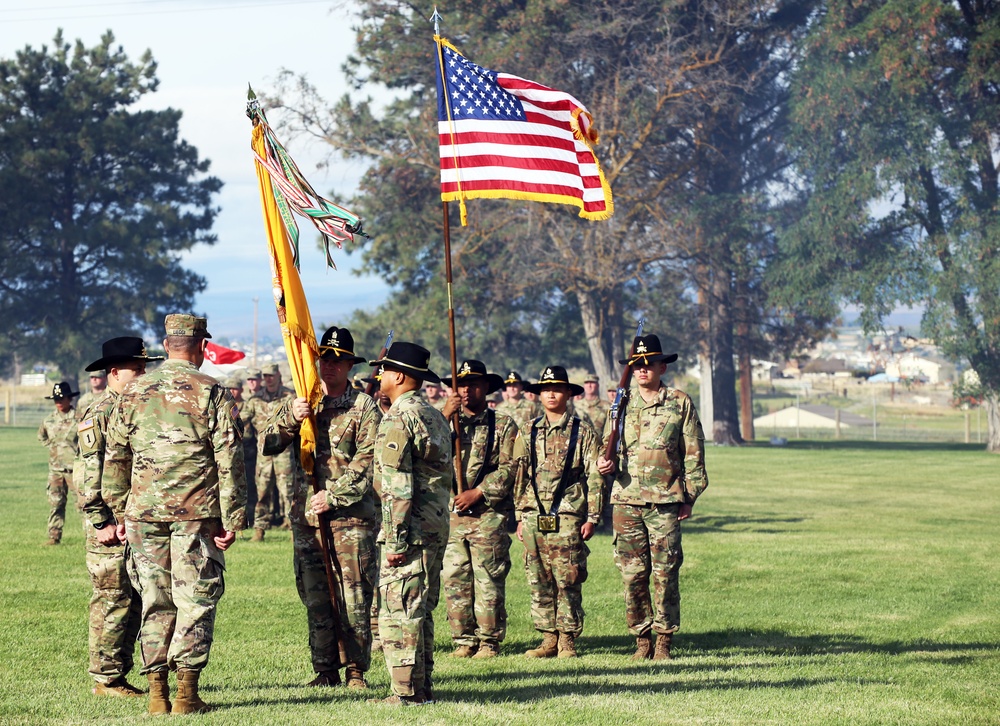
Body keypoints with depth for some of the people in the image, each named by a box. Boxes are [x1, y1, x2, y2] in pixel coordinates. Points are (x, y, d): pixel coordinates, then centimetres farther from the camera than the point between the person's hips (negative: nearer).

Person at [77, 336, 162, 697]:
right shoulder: (98, 413, -10)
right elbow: (89, 474, -16)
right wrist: (101, 522, -19)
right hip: (112, 524, -8)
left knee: (134, 600, 10)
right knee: (112, 600, -6)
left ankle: (119, 673, 17)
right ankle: (105, 679, 0)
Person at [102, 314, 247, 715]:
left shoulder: (133, 392, 8)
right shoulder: (211, 392, -3)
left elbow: (115, 459, 12)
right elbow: (229, 460, -6)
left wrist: (120, 512, 20)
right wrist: (231, 518, -3)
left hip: (144, 512, 3)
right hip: (196, 513, -3)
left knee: (155, 602, 9)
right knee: (196, 601, 2)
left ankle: (158, 693, 7)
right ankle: (187, 693, -2)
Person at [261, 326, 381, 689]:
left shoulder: (364, 407, 2)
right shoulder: (298, 403, 13)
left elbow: (367, 463, -6)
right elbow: (269, 443, 2)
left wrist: (333, 496, -15)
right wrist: (291, 419, -17)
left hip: (350, 514, -4)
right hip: (306, 513, 4)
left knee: (354, 597, -5)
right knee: (314, 597, 5)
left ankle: (356, 670, 1)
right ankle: (326, 670, 11)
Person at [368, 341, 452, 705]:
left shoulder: (397, 419, -13)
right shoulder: (434, 416, 16)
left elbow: (397, 487, -19)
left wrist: (395, 540, -18)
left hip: (411, 529, -9)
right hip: (438, 526, 9)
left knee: (398, 611, -6)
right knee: (420, 610, 15)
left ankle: (406, 692, -6)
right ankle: (423, 686, 19)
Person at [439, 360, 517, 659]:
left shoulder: (503, 425, 6)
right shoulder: (448, 422, 15)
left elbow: (510, 468, -4)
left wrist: (478, 492, -12)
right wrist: (444, 416, -11)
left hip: (488, 514, -3)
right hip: (450, 513, 3)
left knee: (488, 579, -3)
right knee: (454, 579, 2)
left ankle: (489, 641, 2)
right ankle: (464, 640, 9)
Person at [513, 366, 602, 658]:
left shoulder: (583, 431, 2)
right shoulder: (528, 432, 12)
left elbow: (594, 477, 1)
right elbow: (520, 476, 15)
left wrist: (592, 517, -5)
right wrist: (521, 517, 10)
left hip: (568, 517, -4)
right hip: (534, 516, 4)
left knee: (568, 581, -4)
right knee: (539, 582, 4)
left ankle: (567, 640, 2)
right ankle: (548, 639, 10)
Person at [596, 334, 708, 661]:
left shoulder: (680, 404, 4)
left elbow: (693, 454, 5)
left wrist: (689, 497, 0)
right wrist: (605, 462, -5)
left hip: (665, 502, -3)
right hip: (626, 500, 3)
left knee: (665, 573, -3)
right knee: (632, 574, 1)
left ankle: (665, 640, 4)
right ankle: (642, 638, 10)